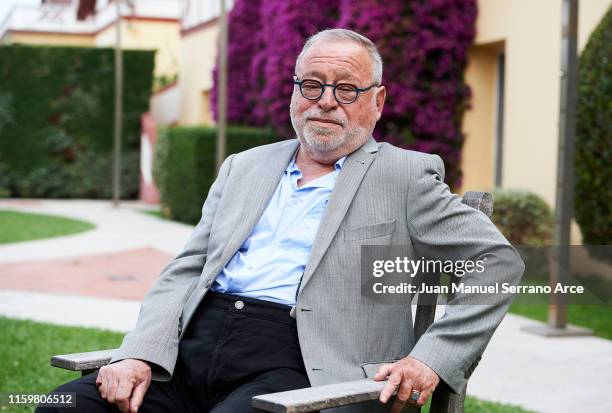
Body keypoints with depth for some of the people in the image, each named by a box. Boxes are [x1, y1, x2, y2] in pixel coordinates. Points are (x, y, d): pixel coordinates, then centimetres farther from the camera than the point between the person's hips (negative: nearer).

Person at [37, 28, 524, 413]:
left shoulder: (405, 176, 8)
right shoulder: (242, 168, 21)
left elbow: (498, 260, 3)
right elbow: (184, 272, 15)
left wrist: (431, 359, -8)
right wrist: (139, 354, -3)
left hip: (292, 367, -4)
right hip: (194, 347, 4)